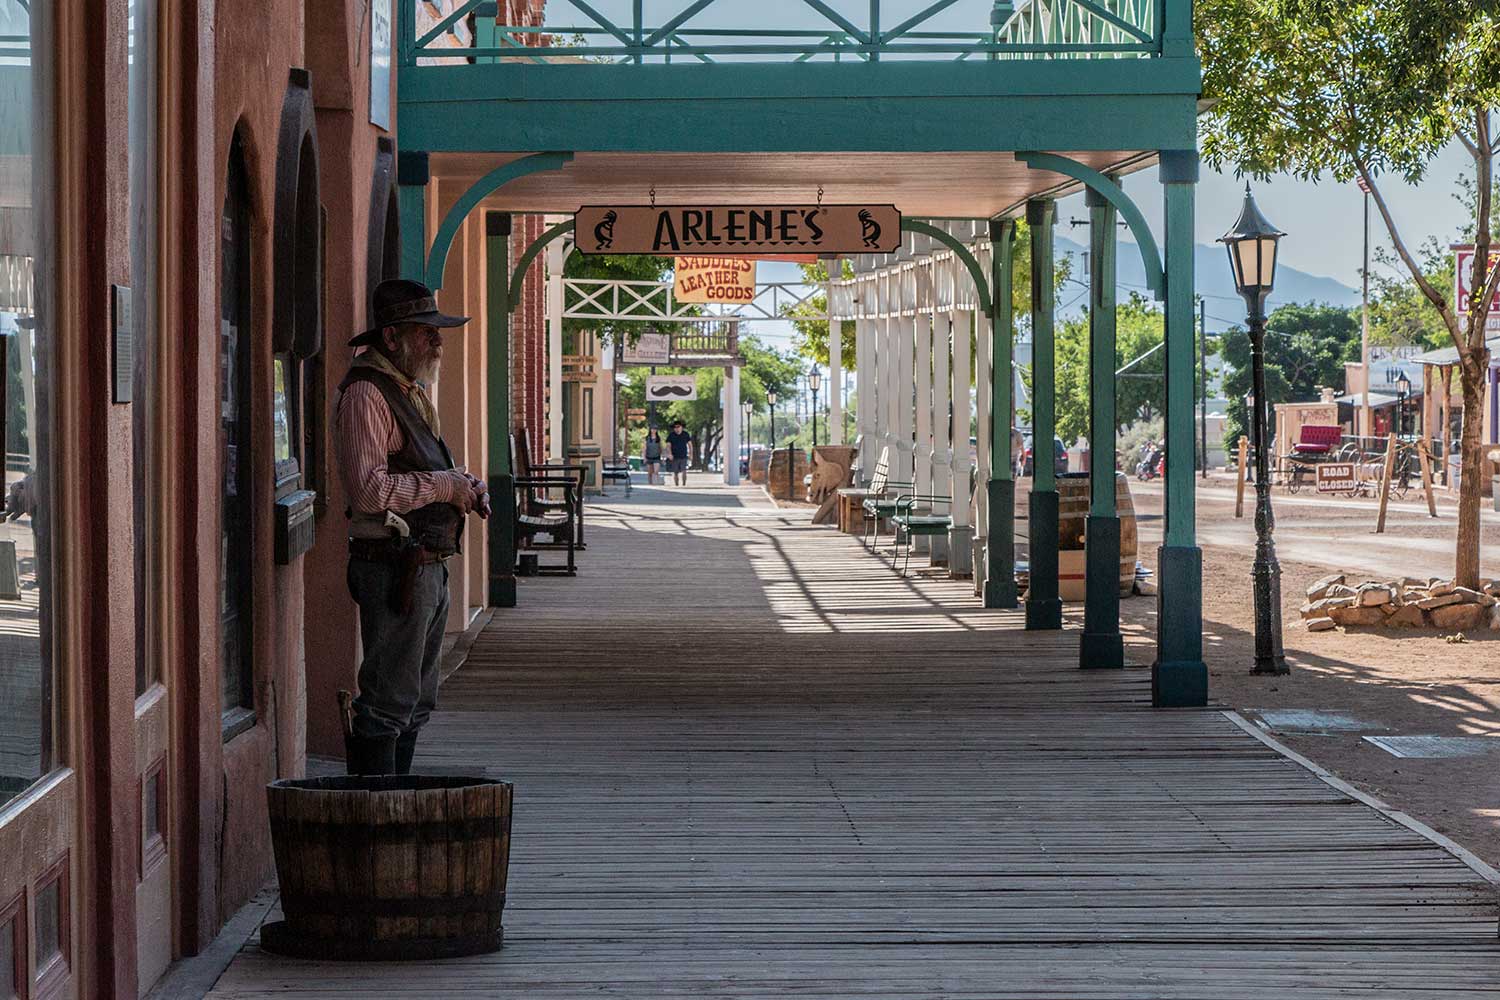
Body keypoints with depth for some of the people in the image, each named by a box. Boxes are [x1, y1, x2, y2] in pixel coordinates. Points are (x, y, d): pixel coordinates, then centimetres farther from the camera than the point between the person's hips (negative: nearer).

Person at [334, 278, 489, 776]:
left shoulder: (411, 390, 19)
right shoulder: (365, 394, -14)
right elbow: (369, 489, -24)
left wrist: (465, 485, 10)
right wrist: (444, 485, -16)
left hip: (427, 565, 11)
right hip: (395, 565, -11)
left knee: (416, 699, 15)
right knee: (390, 699, -9)